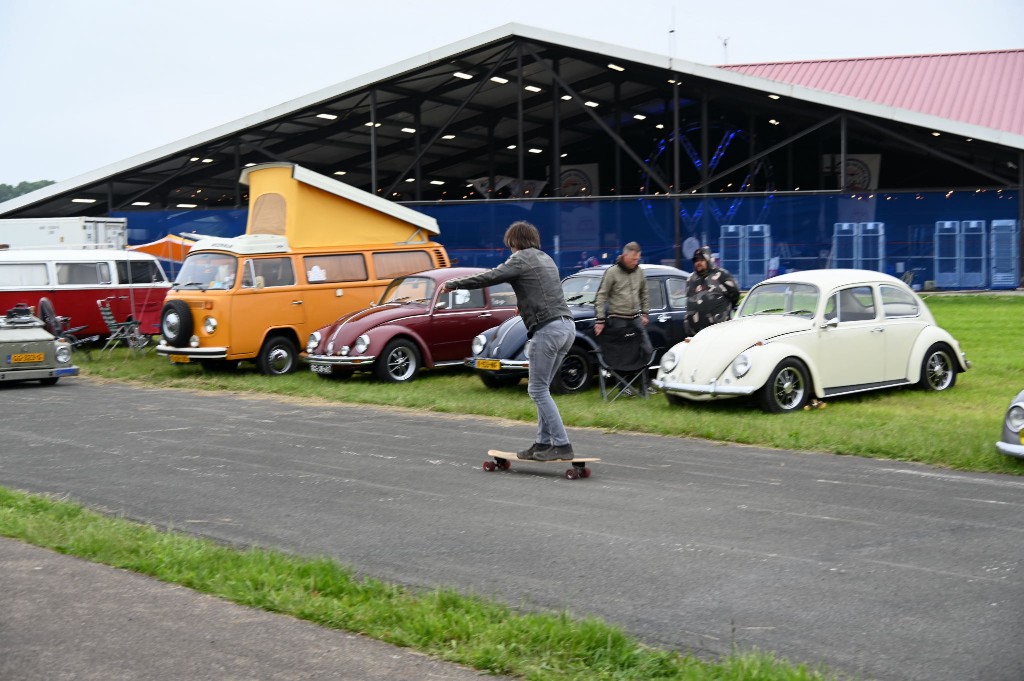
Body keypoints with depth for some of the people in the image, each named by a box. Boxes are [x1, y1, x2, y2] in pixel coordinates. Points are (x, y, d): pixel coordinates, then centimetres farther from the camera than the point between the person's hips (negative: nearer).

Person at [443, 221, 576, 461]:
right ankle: (543, 442, 12)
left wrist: (453, 284, 4)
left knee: (538, 389, -4)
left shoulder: (521, 259, -1)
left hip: (548, 328, -9)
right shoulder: (546, 258, 24)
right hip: (567, 325, 9)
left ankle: (562, 445, -8)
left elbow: (488, 278, -5)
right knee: (542, 388, 13)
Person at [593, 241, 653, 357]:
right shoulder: (612, 272, -8)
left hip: (636, 318, 5)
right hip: (618, 319, -5)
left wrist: (645, 313, 14)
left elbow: (644, 293, 20)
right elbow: (601, 296, -8)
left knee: (647, 349, 2)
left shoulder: (639, 272, 7)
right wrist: (600, 319, -11)